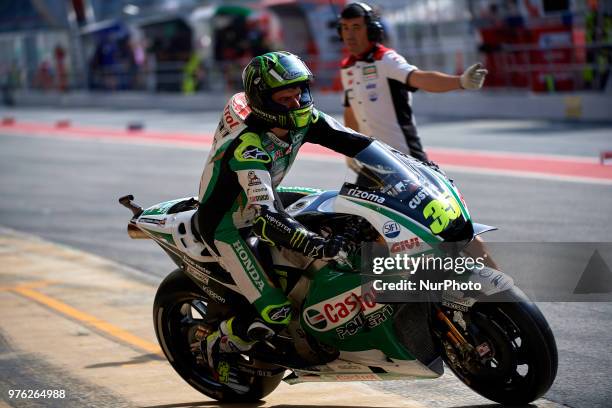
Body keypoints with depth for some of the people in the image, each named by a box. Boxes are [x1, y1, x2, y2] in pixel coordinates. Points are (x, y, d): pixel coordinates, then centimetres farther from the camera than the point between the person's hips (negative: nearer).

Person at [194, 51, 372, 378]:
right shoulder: (247, 146, -36)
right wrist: (318, 245, -57)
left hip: (259, 199, 9)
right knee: (274, 313, -17)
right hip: (225, 223, -8)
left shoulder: (302, 117, -14)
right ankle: (217, 346, 9)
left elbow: (353, 141, -6)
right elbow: (264, 217, -45)